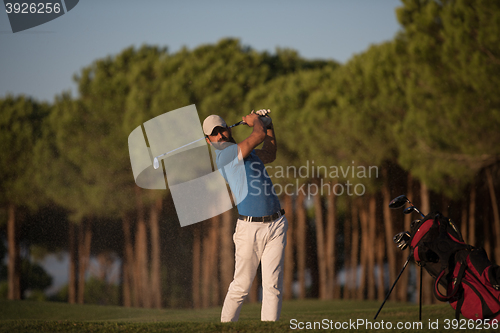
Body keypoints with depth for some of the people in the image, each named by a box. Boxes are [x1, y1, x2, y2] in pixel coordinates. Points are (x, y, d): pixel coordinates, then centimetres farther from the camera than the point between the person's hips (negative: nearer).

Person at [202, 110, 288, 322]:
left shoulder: (246, 153, 20)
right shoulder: (225, 154, -6)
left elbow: (269, 154, 38)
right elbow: (258, 136, -11)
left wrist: (267, 124, 29)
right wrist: (256, 122, 9)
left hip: (276, 225, 6)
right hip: (250, 228, -6)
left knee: (272, 285, -3)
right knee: (241, 286, -1)